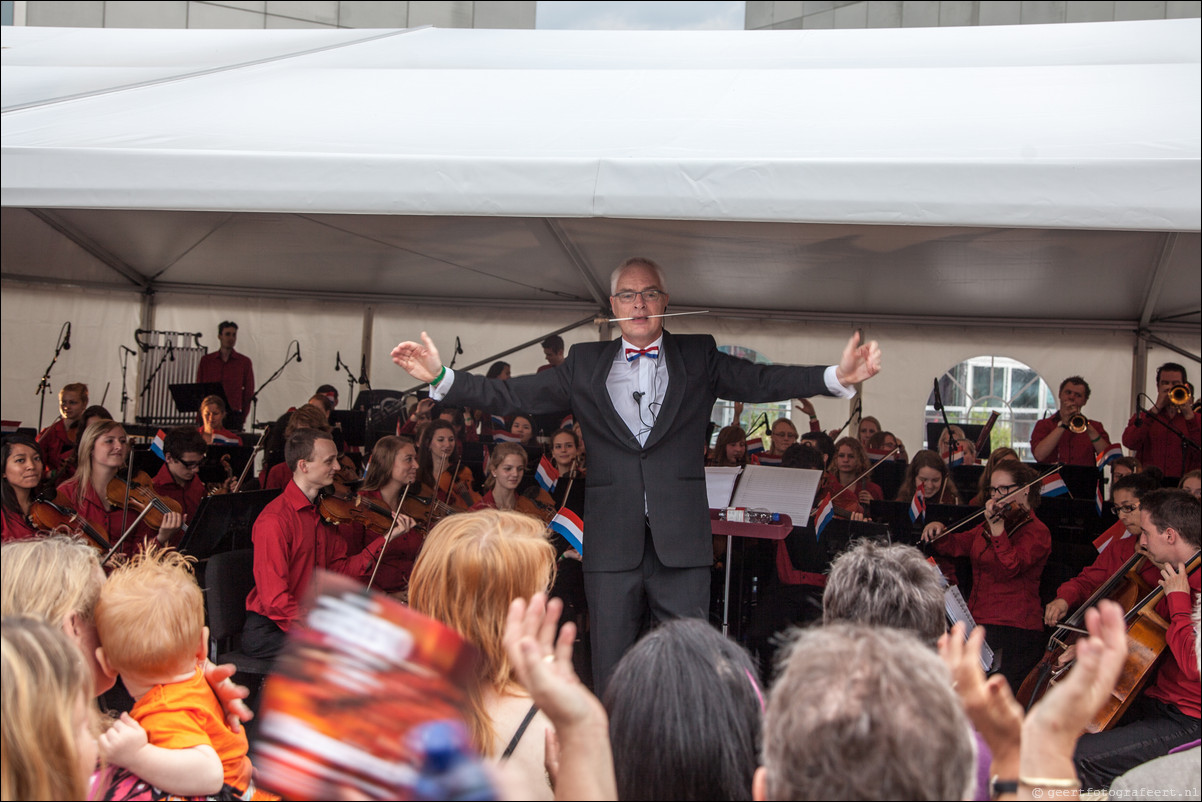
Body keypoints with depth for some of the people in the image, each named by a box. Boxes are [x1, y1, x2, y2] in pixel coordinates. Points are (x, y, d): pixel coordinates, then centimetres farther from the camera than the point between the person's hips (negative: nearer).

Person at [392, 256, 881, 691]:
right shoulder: (585, 364, 9)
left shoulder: (698, 357, 6)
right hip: (612, 546, 1)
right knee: (610, 674, 10)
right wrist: (441, 379, -7)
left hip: (681, 547, -1)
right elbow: (512, 396, 4)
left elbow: (763, 382, -6)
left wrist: (838, 377, -22)